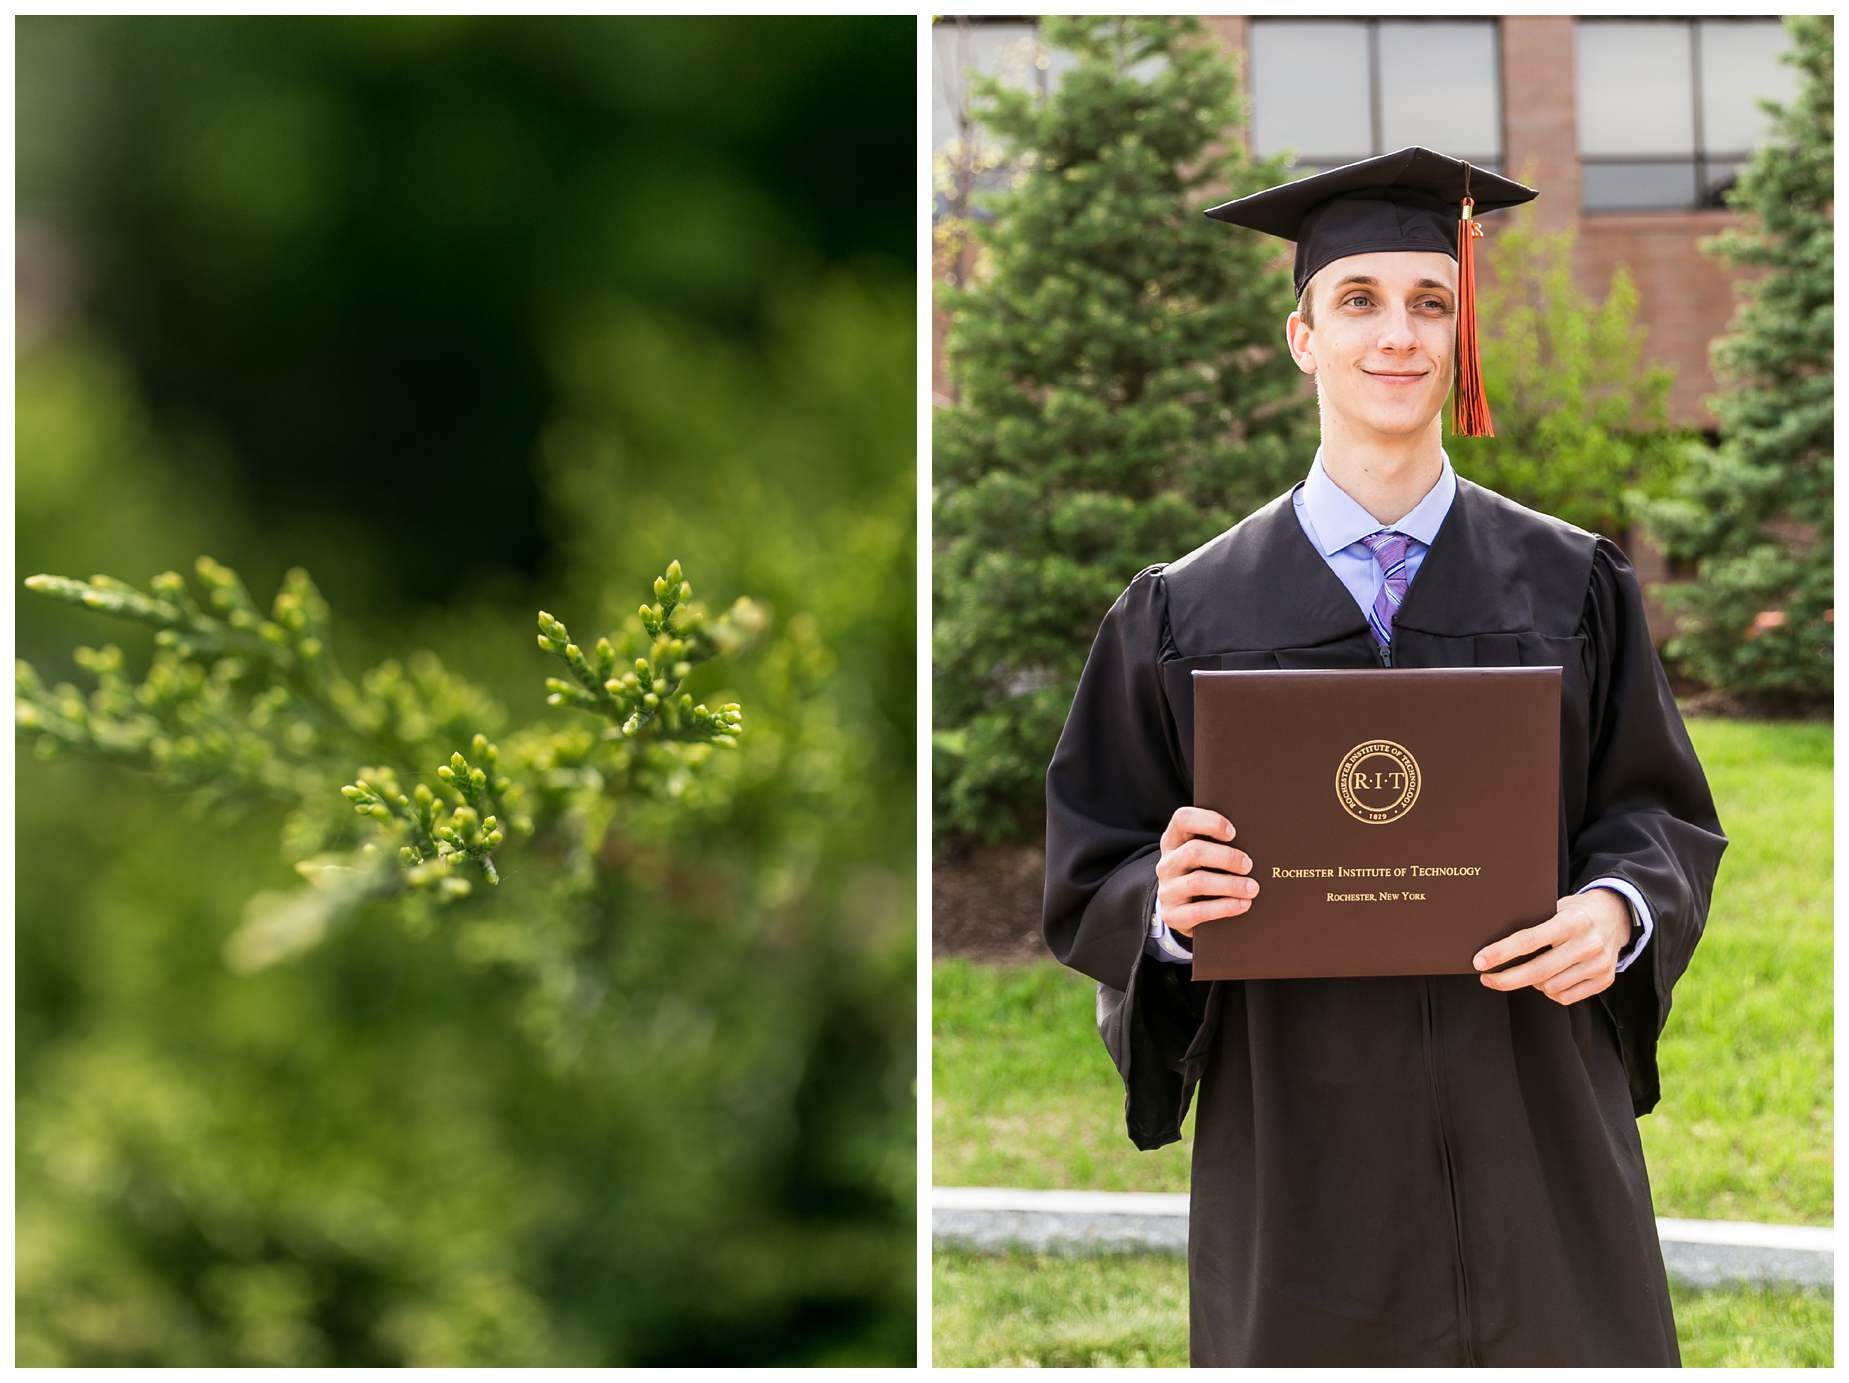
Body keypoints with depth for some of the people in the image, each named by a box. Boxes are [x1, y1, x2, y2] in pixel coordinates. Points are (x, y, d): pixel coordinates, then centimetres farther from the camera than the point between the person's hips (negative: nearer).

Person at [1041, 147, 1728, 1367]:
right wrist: (1168, 903, -18)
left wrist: (1619, 911, -16)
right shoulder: (1190, 614, 3)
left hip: (1533, 1128, 1)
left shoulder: (1571, 589, 6)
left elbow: (1662, 816, 6)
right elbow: (1096, 880, 4)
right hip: (1305, 1148, -1)